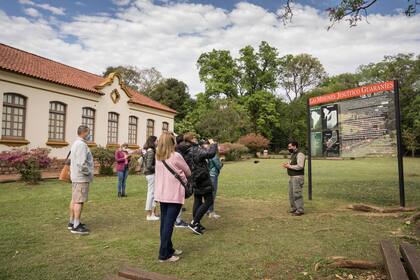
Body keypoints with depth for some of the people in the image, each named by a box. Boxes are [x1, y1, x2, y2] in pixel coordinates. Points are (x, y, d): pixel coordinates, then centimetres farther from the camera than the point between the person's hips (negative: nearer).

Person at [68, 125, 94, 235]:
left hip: (76, 176, 11)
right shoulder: (81, 144, -18)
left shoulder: (76, 143, 16)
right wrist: (88, 173, -13)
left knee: (74, 200, 15)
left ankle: (72, 222, 23)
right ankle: (76, 226, -3)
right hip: (81, 177, -11)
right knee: (79, 201, -7)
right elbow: (82, 163, -25)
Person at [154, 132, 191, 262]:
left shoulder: (158, 157, 5)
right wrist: (182, 174, 18)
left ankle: (168, 249, 27)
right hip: (174, 195, -7)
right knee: (169, 224, -2)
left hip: (161, 194, 7)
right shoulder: (176, 156, -13)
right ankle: (164, 255, 4)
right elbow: (188, 172, -2)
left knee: (164, 222, 13)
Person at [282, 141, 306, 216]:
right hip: (292, 177, 10)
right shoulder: (293, 154, 16)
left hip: (298, 177, -10)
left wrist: (289, 166, -17)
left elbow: (300, 166, -24)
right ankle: (294, 208, 23)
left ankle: (300, 210, -2)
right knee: (291, 193, 13)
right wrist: (287, 164, 5)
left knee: (297, 194, -8)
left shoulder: (300, 154, -15)